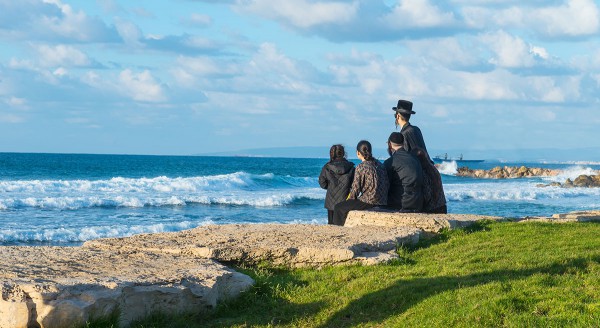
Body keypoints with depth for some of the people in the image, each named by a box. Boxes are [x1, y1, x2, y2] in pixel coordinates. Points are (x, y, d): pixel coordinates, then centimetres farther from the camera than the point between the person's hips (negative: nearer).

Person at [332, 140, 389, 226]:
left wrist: (350, 198, 11)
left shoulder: (360, 167, -12)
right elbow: (387, 185, 10)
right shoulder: (379, 165, 9)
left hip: (368, 203, -8)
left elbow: (356, 188, -10)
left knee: (338, 208, 10)